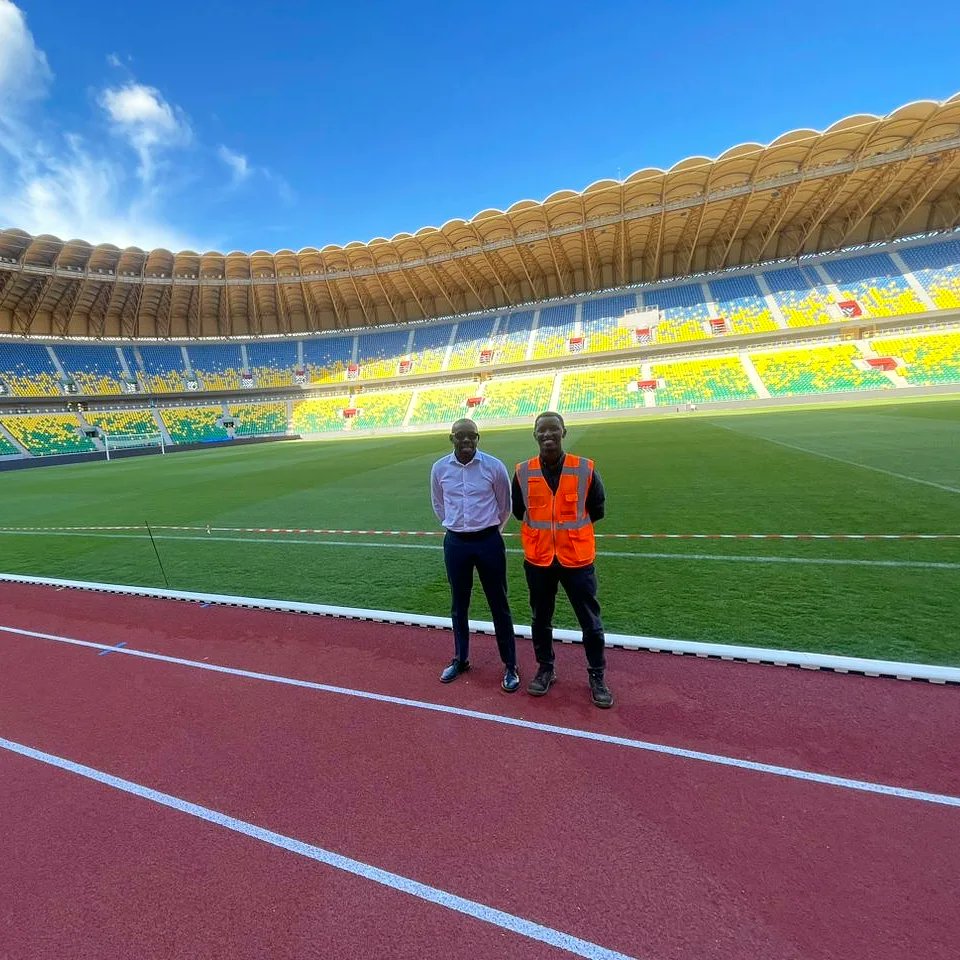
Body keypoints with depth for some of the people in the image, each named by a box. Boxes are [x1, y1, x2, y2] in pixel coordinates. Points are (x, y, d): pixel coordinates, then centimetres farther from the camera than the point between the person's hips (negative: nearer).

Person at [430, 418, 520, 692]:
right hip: (455, 543, 3)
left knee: (499, 605, 7)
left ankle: (510, 666, 24)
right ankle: (460, 659, 36)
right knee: (458, 605, 16)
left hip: (488, 541, -2)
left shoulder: (494, 466, -10)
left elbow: (505, 506, 4)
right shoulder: (440, 468, -3)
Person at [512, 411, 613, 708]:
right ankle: (545, 670, 39)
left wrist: (572, 526, 4)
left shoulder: (584, 468, -8)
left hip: (577, 557, -1)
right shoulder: (523, 472, -5)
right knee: (540, 618, 17)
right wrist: (550, 526, 7)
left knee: (590, 621, 11)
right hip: (538, 559, 2)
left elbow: (597, 509, 3)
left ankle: (597, 677, 32)